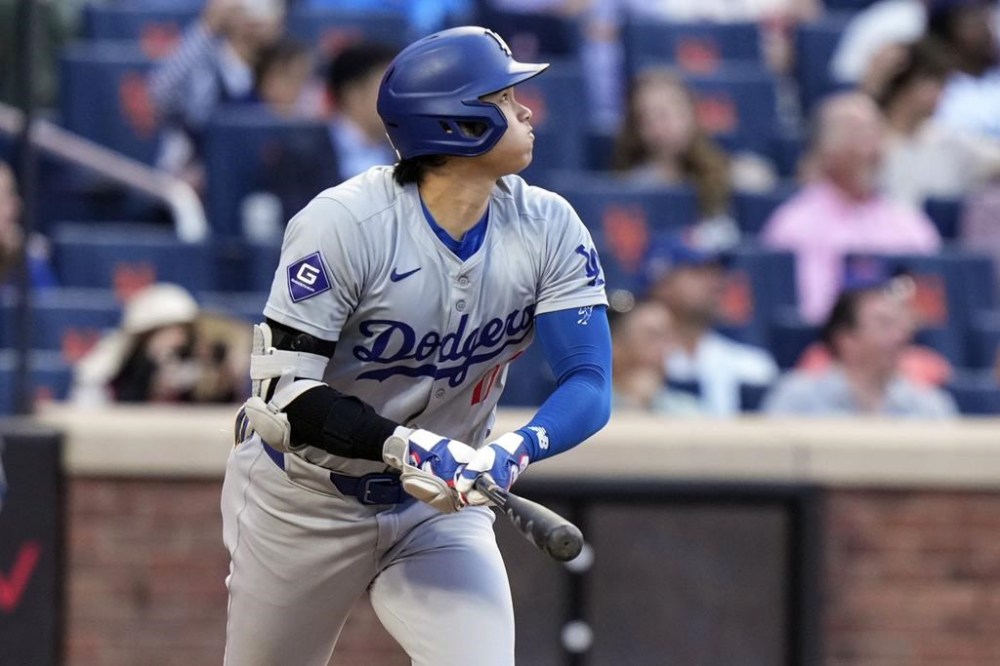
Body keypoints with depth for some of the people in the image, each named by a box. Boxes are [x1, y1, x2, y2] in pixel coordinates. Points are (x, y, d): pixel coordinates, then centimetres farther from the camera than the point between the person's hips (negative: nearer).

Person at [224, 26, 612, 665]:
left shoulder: (548, 230, -10)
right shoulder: (344, 224, -23)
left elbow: (590, 385, -15)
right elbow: (281, 394, -25)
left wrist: (511, 452, -35)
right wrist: (402, 448, -39)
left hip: (441, 507, 3)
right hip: (303, 506, -3)